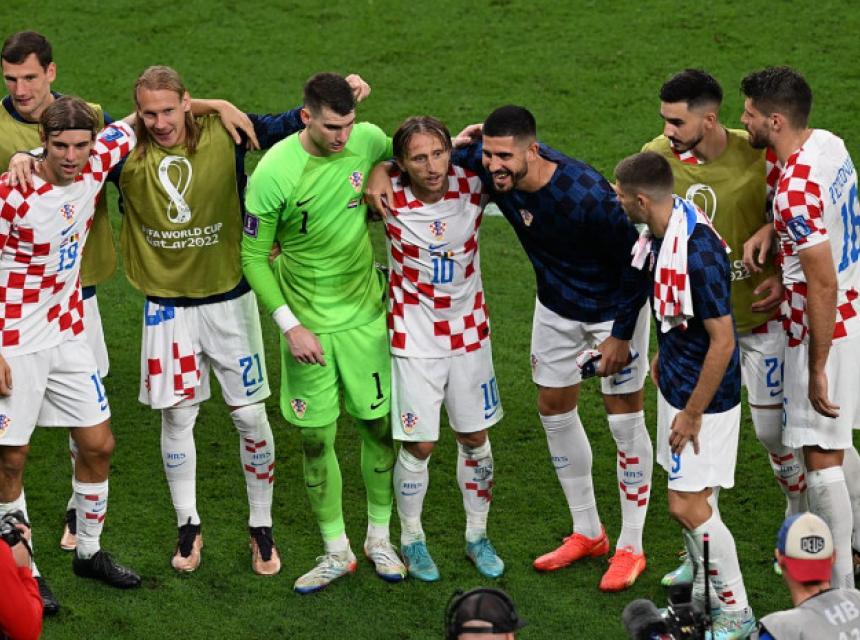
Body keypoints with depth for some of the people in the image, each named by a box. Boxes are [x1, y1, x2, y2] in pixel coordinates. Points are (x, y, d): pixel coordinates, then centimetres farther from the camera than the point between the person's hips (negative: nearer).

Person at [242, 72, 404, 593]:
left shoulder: (368, 140, -9)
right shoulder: (274, 173, -18)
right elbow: (254, 257, -9)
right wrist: (290, 326, -14)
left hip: (365, 315, 2)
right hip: (308, 324, -2)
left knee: (380, 425, 8)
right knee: (317, 439, 4)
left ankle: (380, 537, 27)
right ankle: (338, 553, 20)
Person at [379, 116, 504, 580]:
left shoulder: (473, 185, -12)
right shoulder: (389, 195, -18)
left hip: (469, 333, 3)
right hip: (414, 338, -2)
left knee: (475, 438, 12)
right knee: (419, 445, 1)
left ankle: (477, 537, 30)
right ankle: (412, 539, 22)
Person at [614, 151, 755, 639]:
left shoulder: (698, 253, -30)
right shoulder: (662, 234, -2)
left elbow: (723, 341, -26)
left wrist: (691, 415, -20)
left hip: (703, 396, -9)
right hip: (677, 381, 9)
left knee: (688, 505, -5)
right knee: (687, 498, 16)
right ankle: (705, 595, 30)